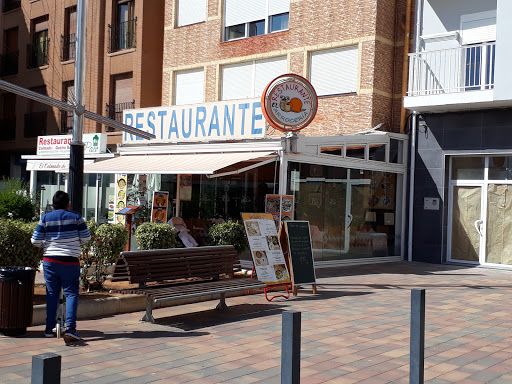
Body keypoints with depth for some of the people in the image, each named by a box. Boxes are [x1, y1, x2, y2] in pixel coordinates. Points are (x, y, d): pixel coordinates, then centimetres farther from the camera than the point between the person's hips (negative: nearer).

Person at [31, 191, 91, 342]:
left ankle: (50, 328, 14)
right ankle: (70, 328, -10)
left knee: (52, 294, 11)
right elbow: (86, 237, -1)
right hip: (70, 262, -2)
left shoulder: (45, 218, 2)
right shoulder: (75, 217, -2)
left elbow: (35, 241, 1)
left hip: (50, 261, 2)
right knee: (71, 293, 1)